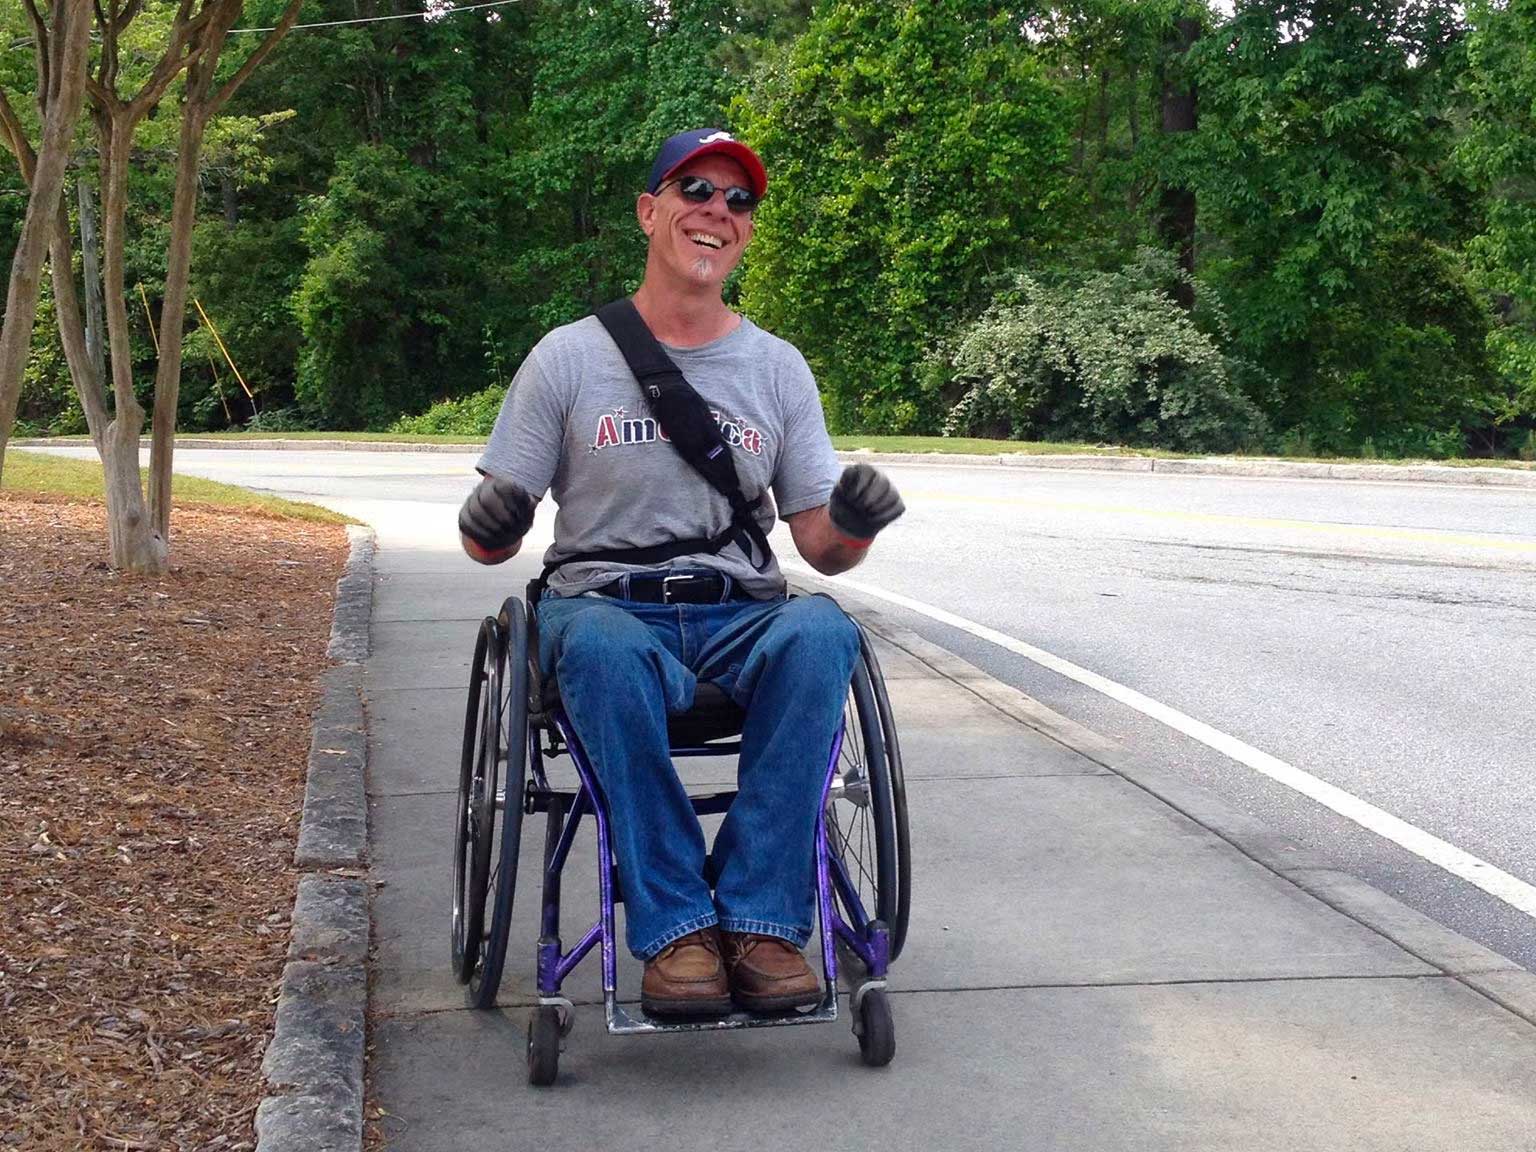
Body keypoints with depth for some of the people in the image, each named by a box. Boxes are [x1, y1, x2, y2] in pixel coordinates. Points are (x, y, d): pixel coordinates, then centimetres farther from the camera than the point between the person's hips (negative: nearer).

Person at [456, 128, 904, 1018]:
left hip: (742, 617, 2)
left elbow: (821, 549, 10)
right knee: (603, 646, -39)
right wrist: (492, 525, -19)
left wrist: (854, 524, -14)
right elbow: (491, 537, 6)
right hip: (606, 604, -2)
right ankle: (676, 929, -33)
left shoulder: (778, 368, 14)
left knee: (823, 633, -33)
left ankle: (763, 919, -30)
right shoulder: (569, 359, 7)